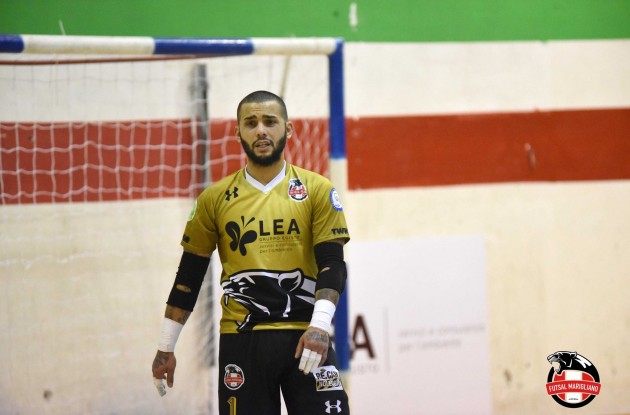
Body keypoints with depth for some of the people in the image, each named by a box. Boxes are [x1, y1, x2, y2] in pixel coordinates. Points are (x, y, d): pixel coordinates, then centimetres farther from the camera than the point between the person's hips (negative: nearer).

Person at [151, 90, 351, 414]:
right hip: (241, 340, 1)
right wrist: (165, 347, 10)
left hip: (305, 339, -1)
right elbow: (188, 277, 11)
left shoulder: (317, 190, 4)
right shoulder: (214, 199, 7)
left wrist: (320, 325, -17)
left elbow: (332, 265, -2)